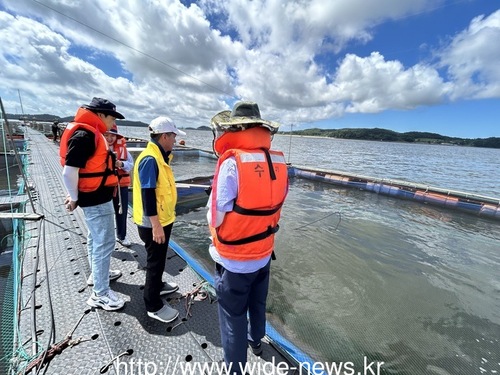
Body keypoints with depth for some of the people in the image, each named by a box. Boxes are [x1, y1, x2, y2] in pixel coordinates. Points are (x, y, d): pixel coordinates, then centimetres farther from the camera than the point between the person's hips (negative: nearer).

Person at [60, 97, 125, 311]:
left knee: (96, 238, 23)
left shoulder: (92, 133, 13)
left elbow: (92, 166, 15)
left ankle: (96, 274, 43)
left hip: (98, 197, 11)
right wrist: (74, 198, -11)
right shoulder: (84, 135, -20)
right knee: (104, 243, -2)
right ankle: (100, 294, 13)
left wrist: (74, 195, 18)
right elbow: (69, 171, -24)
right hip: (96, 200, -11)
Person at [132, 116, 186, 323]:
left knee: (159, 258, 26)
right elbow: (147, 195, -25)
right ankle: (153, 305, 25)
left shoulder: (159, 156, 8)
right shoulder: (150, 159, -23)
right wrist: (156, 225, -23)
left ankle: (158, 285, 47)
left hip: (163, 219, 10)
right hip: (154, 223, -10)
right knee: (155, 261, 6)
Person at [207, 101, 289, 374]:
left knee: (233, 318, 18)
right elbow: (274, 203, 2)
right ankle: (256, 340, 58)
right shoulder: (279, 162, -7)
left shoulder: (232, 162, -25)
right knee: (258, 303, 30)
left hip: (234, 259, -6)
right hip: (264, 253, 6)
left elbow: (215, 217, -20)